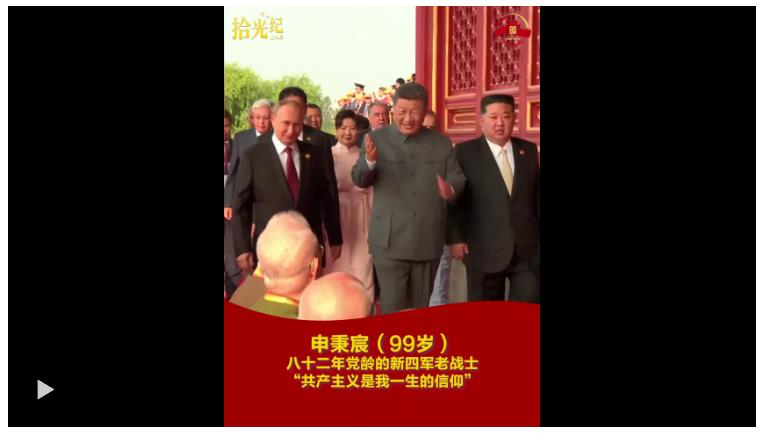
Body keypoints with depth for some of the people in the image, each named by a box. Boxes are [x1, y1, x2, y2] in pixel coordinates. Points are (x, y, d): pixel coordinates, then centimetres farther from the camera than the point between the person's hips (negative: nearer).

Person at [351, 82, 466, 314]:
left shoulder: (442, 143, 6)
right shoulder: (377, 139, -1)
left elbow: (458, 179, 7)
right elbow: (359, 180, -5)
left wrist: (451, 189, -18)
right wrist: (370, 161, -28)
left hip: (428, 241, 3)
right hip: (390, 240, -3)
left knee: (420, 307, 16)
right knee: (392, 307, -1)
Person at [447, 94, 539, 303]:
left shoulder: (529, 150, 9)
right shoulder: (465, 152, -2)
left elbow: (537, 195, 12)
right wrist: (456, 238, -9)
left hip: (528, 248, 3)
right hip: (485, 250, -3)